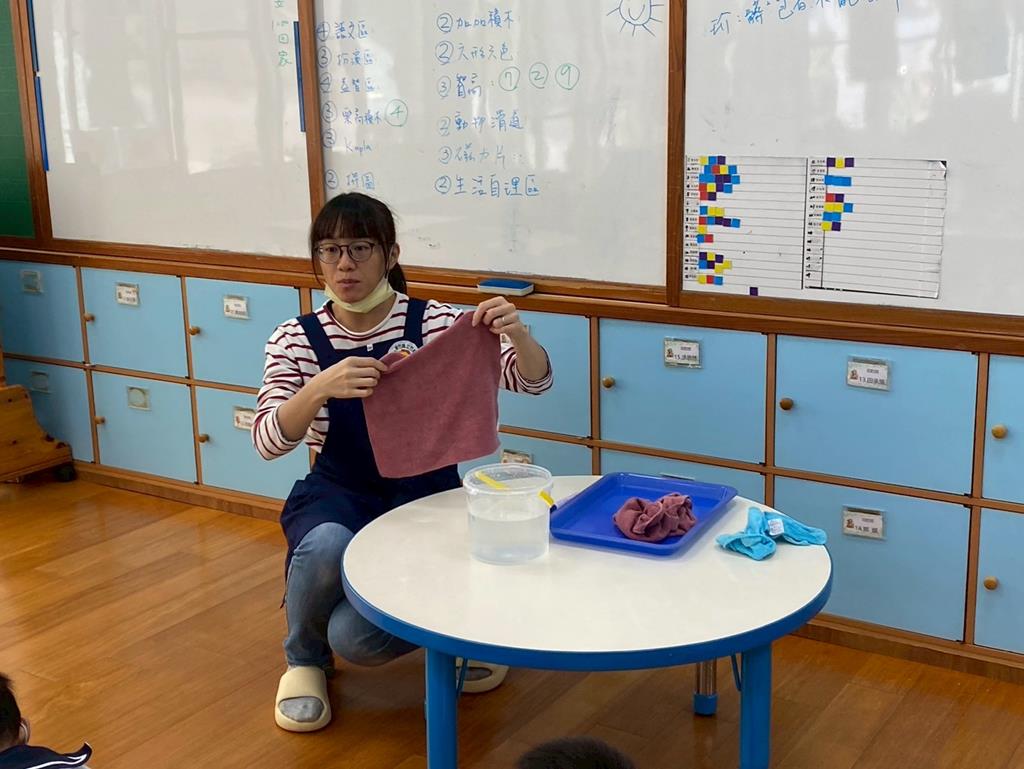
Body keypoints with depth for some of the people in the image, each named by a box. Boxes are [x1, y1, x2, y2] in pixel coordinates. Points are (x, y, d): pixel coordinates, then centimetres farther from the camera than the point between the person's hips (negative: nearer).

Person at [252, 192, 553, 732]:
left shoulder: (434, 322, -6)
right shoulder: (295, 340, -4)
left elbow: (533, 381, -11)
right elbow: (268, 441, -17)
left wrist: (516, 332, -34)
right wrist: (321, 388, -38)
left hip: (425, 494, -1)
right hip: (338, 496, 1)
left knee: (357, 637, -23)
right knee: (327, 546, -37)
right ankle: (305, 661, -1)